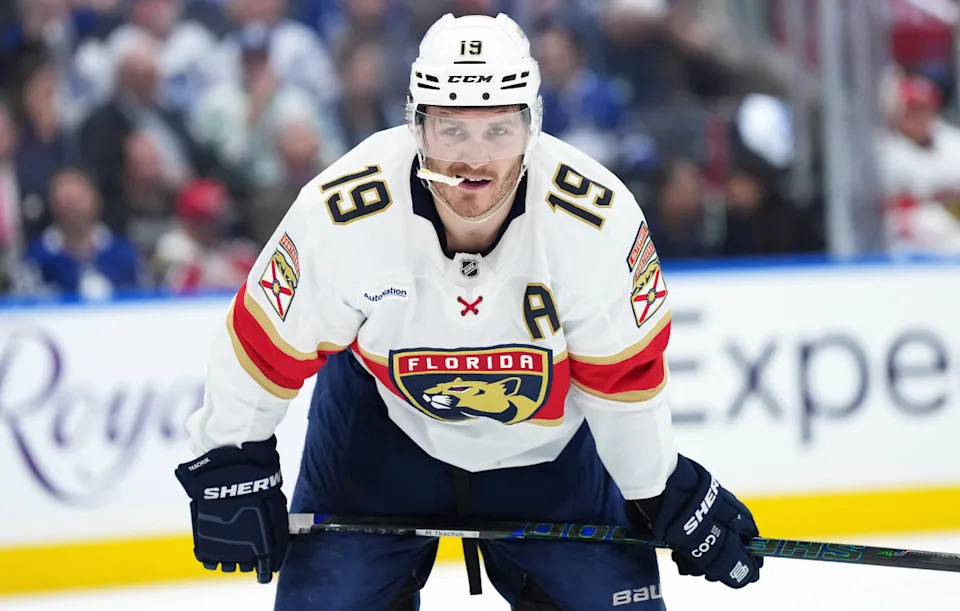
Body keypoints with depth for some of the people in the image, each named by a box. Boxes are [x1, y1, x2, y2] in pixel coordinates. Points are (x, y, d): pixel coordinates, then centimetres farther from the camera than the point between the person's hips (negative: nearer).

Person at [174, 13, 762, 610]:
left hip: (547, 439, 1)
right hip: (381, 421, -1)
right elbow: (265, 341, -15)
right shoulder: (341, 217, -30)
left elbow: (626, 376, -15)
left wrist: (667, 495, -4)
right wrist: (231, 465, -7)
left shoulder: (599, 220, -29)